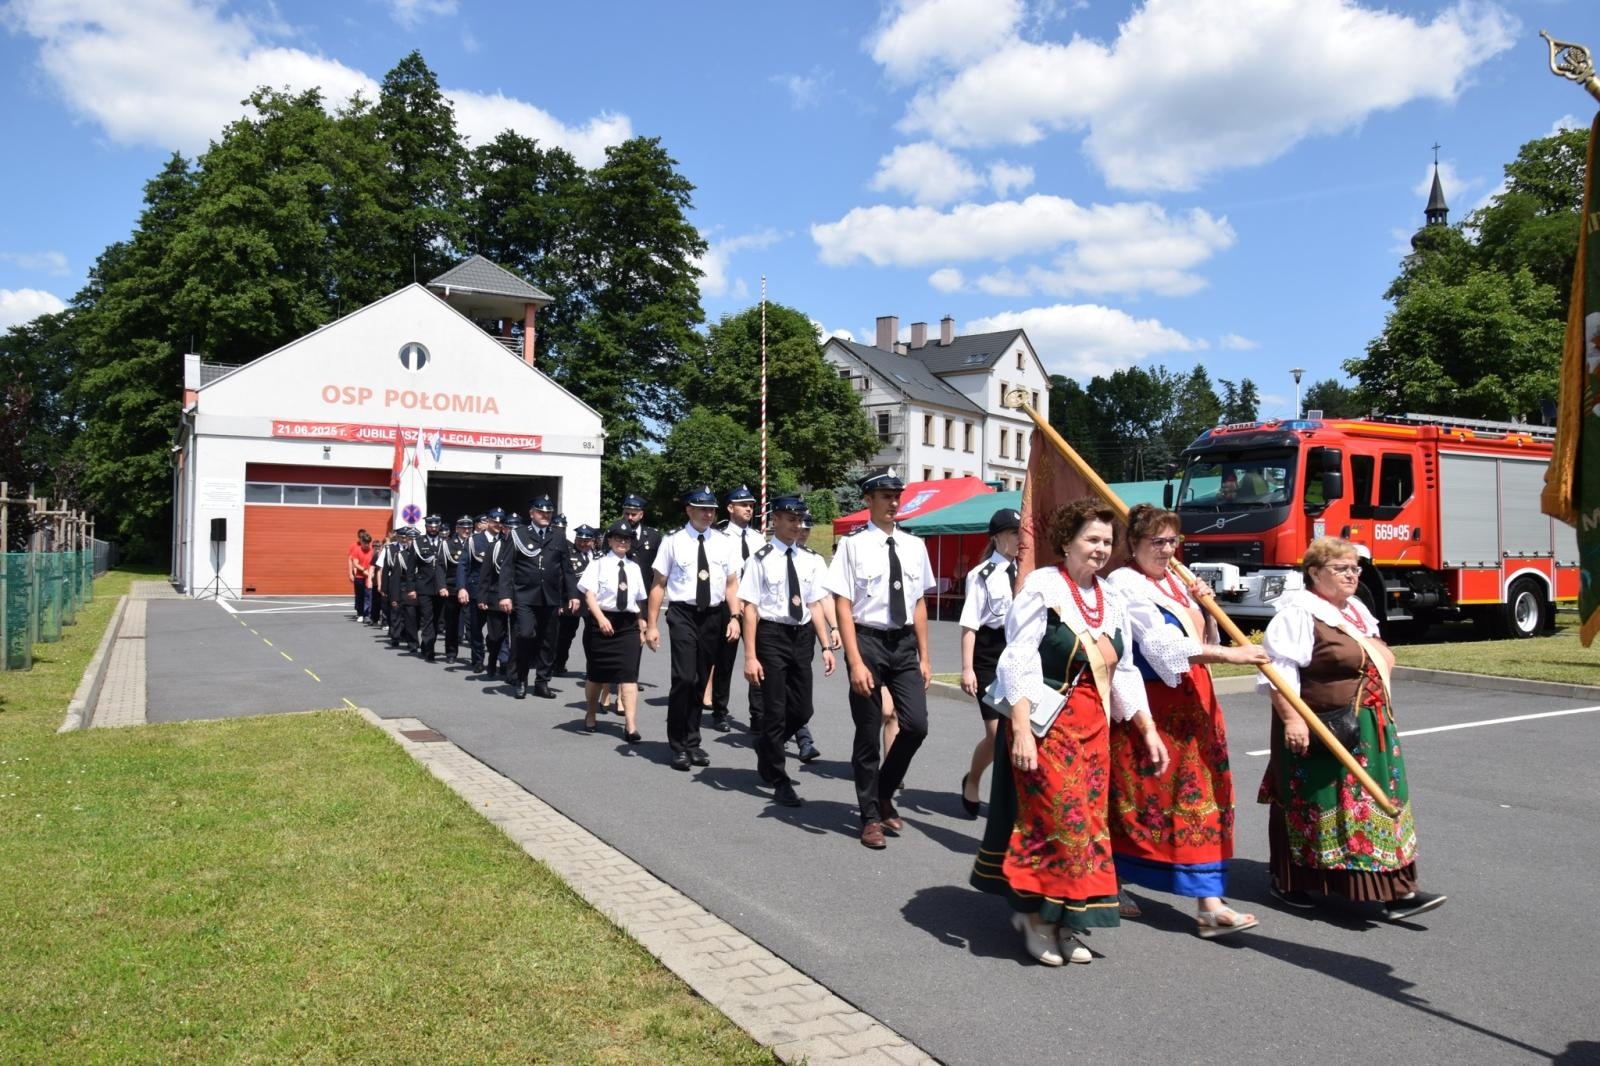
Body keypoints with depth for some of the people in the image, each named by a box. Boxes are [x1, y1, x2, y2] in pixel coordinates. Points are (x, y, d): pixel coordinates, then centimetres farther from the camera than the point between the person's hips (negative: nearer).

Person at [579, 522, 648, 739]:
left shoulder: (634, 567, 13)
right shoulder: (598, 563, -1)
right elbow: (589, 594, -11)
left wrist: (642, 629, 14)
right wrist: (601, 618, -25)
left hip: (628, 626, 3)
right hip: (601, 623, -3)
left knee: (629, 674, -8)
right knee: (596, 673, 11)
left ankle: (631, 726, -11)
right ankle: (591, 715, 34)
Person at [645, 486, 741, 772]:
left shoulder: (723, 544, 7)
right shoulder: (673, 542, -4)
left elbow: (732, 584, 8)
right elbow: (659, 585, -3)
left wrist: (734, 617, -5)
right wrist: (652, 625, -7)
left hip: (713, 615, 4)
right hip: (683, 613, -4)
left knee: (701, 682, 14)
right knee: (684, 678, -14)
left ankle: (692, 742, 28)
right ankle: (678, 746, 2)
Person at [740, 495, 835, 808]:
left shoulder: (811, 560, 5)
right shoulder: (761, 559, -9)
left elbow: (815, 605, 8)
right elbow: (750, 608, -10)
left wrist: (826, 646, 2)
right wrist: (750, 656, -14)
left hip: (802, 635, 5)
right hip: (771, 634, -5)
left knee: (802, 710, 12)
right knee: (775, 710, 1)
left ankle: (766, 747, 40)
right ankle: (780, 783, 14)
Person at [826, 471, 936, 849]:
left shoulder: (914, 546, 7)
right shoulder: (853, 545, -7)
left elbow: (919, 603, 11)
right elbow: (843, 606, -10)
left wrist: (924, 657, 10)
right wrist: (855, 662, -15)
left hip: (904, 643, 4)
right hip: (868, 640, -4)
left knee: (916, 725, -5)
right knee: (868, 734, 6)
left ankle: (884, 794, 23)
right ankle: (871, 816, 24)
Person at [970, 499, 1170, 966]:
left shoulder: (1111, 601, 11)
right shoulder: (1042, 587, -9)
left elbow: (1125, 673, 17)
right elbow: (1018, 664, -15)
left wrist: (1148, 731, 14)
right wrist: (1021, 731, -21)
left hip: (1093, 728, 7)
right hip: (1045, 725, -7)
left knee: (1089, 822, 7)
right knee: (1058, 819, -8)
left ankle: (1066, 919, 21)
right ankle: (1035, 915, 11)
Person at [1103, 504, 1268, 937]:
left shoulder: (1175, 581, 14)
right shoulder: (1125, 585, -11)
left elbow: (1202, 642, 17)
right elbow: (1162, 643, -22)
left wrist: (1205, 608, -1)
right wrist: (1231, 654, -25)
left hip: (1193, 705, 8)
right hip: (1150, 707, -7)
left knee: (1200, 796, 3)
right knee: (1138, 796, 4)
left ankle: (1209, 903, 5)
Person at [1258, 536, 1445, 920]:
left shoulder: (1356, 609, 13)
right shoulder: (1298, 613, -16)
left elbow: (1380, 657, 26)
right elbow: (1280, 670, -22)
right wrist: (1291, 719, -27)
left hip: (1367, 732, 9)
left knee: (1380, 804, 7)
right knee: (1310, 805, 3)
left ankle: (1395, 890, 12)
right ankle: (1288, 883, 19)